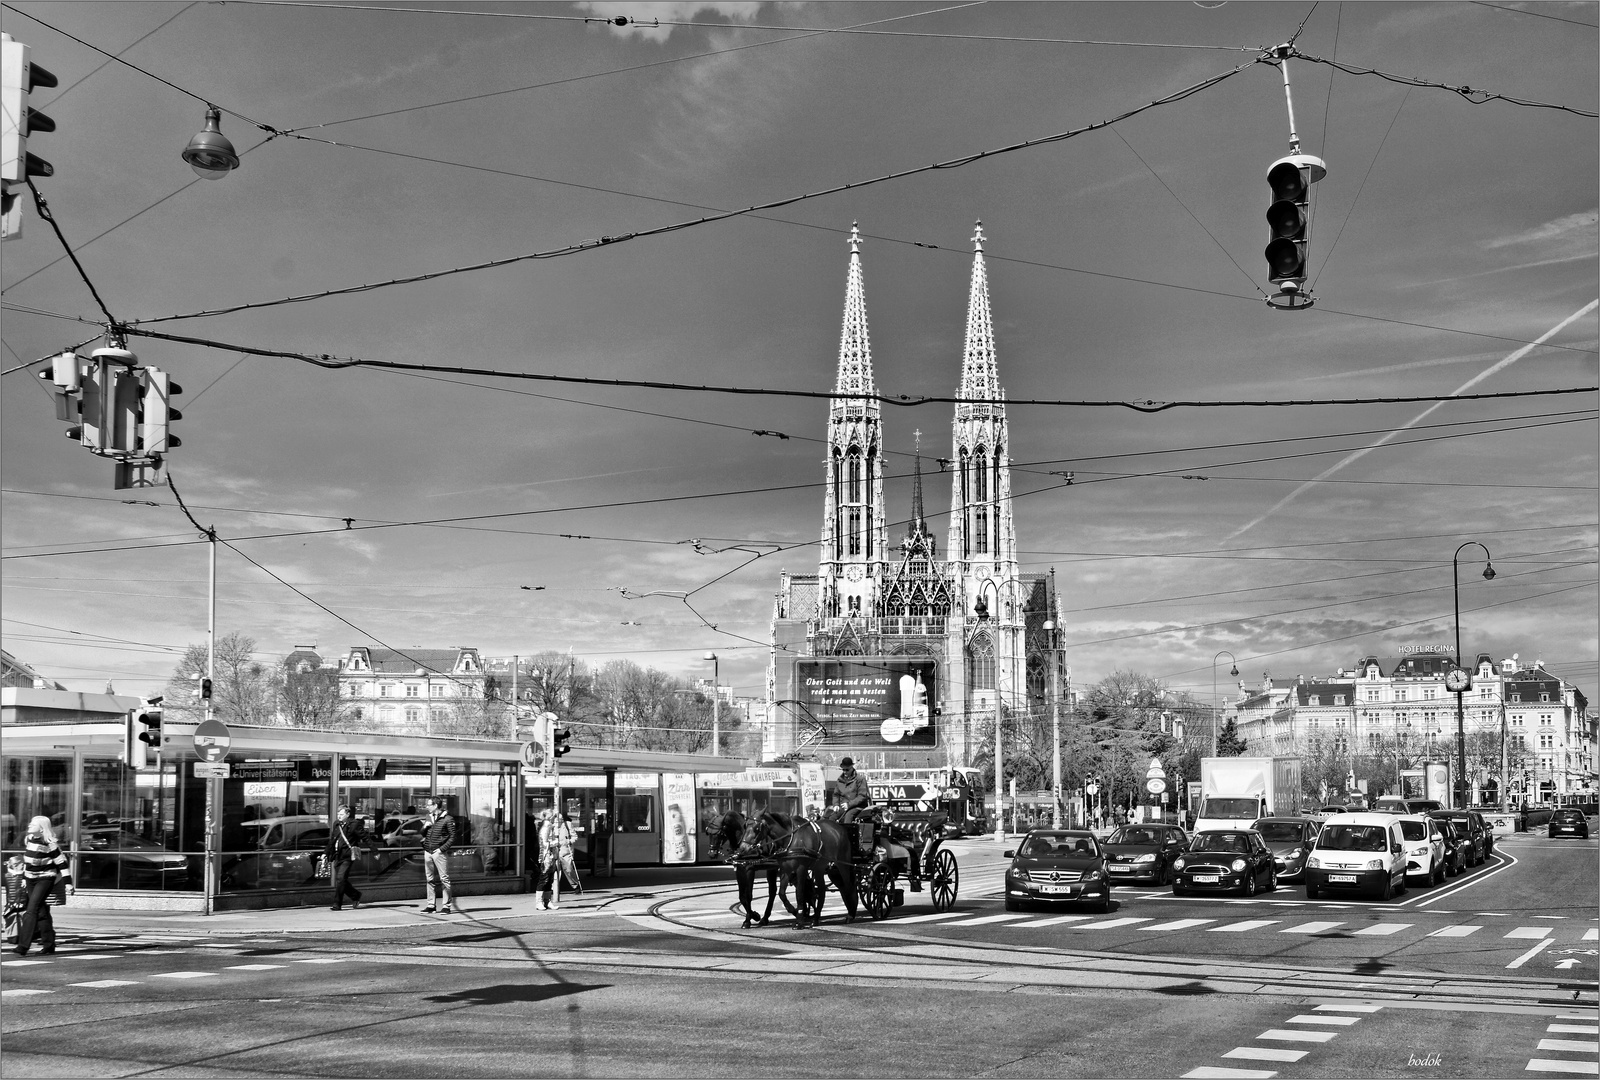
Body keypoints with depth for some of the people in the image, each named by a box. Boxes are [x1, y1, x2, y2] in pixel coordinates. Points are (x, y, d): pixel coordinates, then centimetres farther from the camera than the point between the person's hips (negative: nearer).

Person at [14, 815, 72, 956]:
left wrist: (68, 883, -16)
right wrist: (24, 877, 22)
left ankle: (23, 946, -18)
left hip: (45, 879, -7)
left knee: (31, 910, -16)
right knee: (41, 912, 11)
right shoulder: (27, 839, 5)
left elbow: (62, 863, -14)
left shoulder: (50, 844, -16)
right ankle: (49, 944, 19)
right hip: (31, 880, 7)